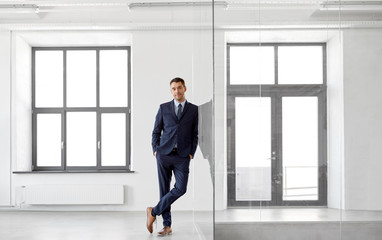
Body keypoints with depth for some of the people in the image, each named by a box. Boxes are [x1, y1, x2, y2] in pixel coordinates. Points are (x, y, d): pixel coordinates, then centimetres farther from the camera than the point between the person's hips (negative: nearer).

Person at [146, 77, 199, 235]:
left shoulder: (194, 110, 8)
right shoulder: (164, 108, 9)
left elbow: (195, 134, 8)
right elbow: (156, 131, 12)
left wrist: (191, 153, -2)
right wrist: (155, 150, 0)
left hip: (182, 156, 0)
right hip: (164, 154, 0)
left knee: (180, 189, -12)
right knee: (164, 189, 2)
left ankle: (154, 211, 5)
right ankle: (167, 225, 11)